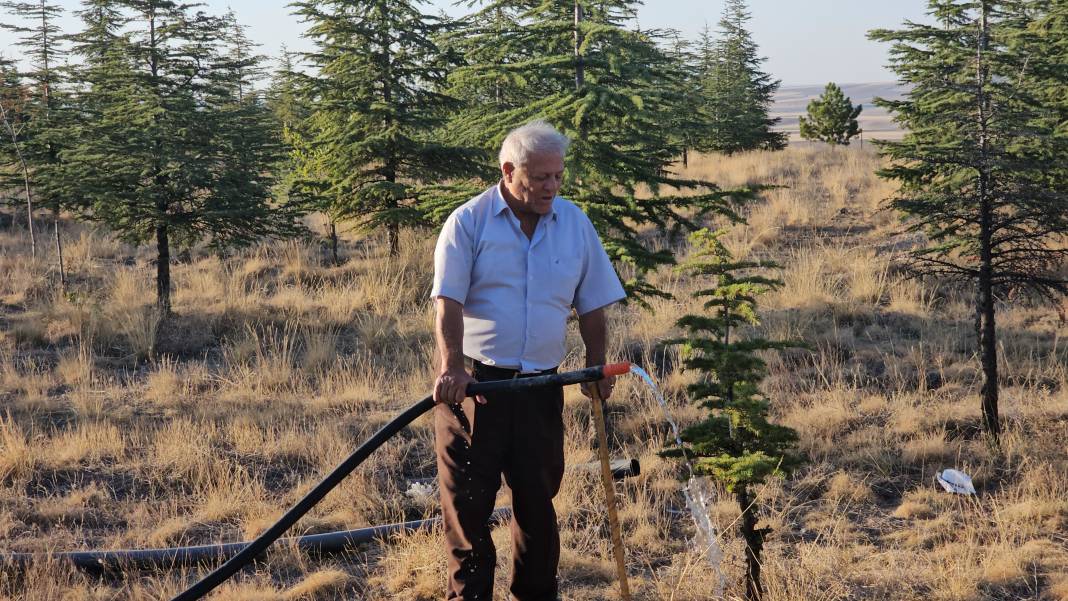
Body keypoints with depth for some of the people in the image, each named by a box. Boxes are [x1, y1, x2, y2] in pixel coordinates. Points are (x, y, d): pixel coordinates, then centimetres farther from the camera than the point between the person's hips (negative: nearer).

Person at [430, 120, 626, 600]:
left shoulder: (575, 223, 6)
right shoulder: (467, 222, -5)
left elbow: (591, 306, 13)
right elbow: (448, 303, -13)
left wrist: (597, 369, 7)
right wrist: (452, 367, -25)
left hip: (540, 385, 3)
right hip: (473, 381, -3)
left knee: (538, 499, 11)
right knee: (467, 501, -1)